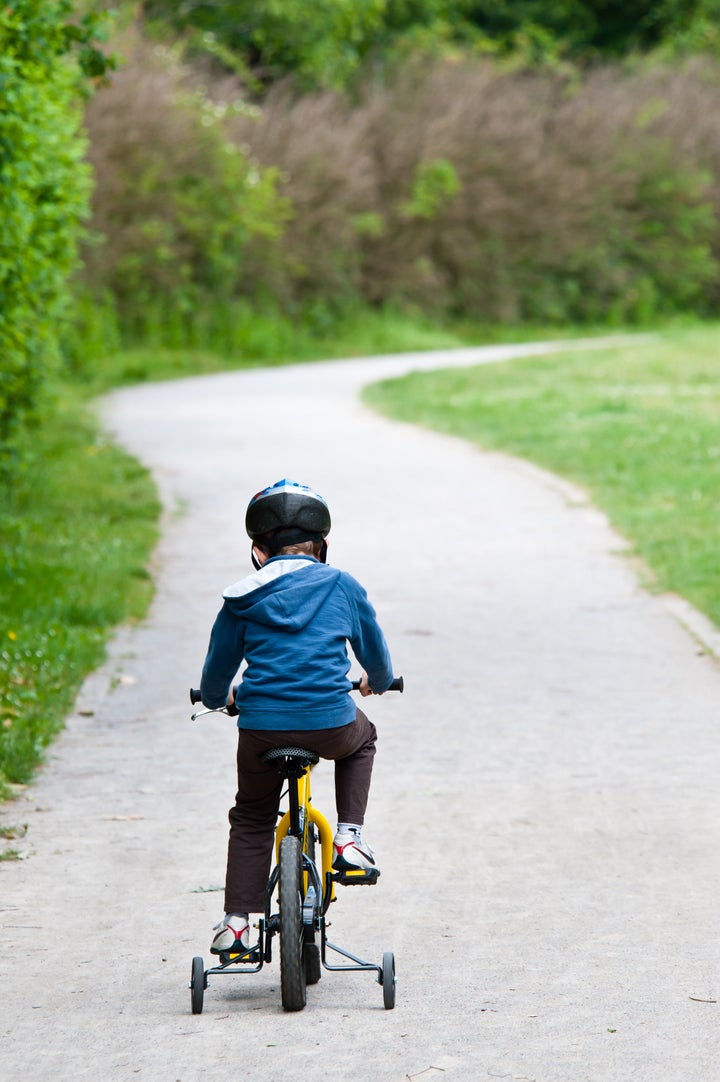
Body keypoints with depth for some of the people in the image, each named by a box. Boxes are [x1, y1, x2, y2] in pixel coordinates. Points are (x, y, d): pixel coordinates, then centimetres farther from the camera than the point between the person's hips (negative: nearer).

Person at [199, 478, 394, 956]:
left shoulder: (243, 599, 6)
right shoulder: (342, 586, 7)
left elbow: (216, 672, 14)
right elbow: (376, 653, 19)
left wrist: (219, 697, 38)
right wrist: (377, 681, 42)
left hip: (261, 725, 0)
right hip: (331, 724, 0)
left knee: (251, 818, 21)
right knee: (362, 739, 35)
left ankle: (237, 919, 13)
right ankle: (349, 837, 22)